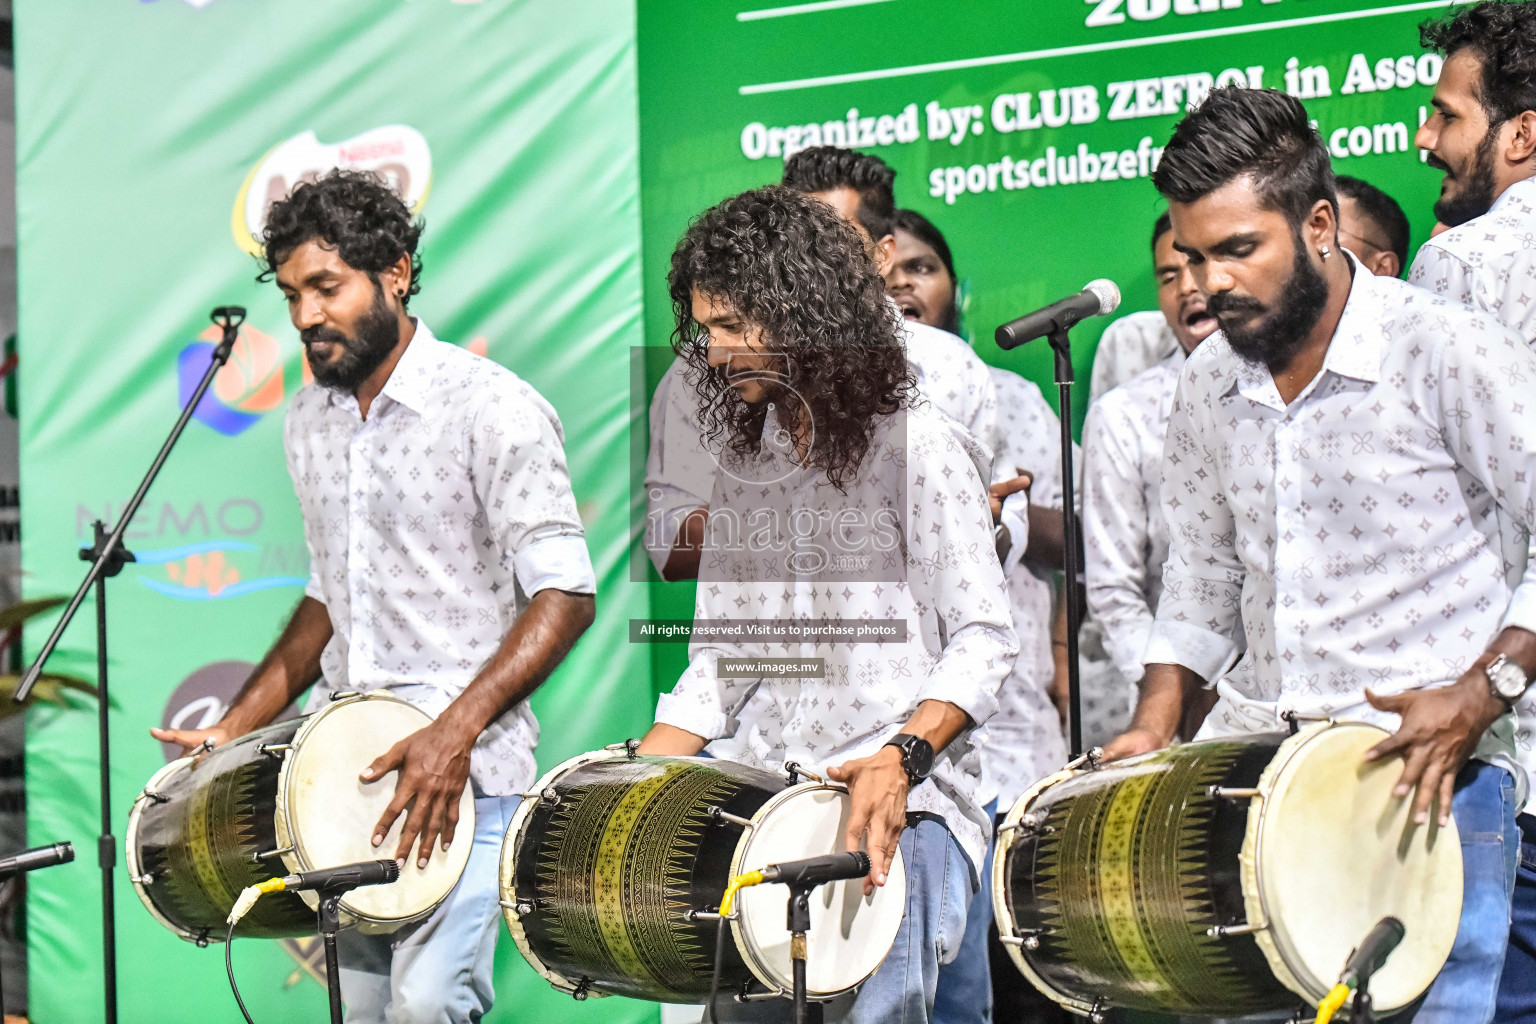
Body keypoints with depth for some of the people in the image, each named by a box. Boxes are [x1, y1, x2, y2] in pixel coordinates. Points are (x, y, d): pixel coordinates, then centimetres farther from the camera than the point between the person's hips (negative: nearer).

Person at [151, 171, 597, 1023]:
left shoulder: (491, 409, -10)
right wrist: (233, 729, 12)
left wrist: (453, 732, -24)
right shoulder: (309, 420, 13)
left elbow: (563, 595, -14)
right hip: (345, 764, 7)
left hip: (467, 766, -6)